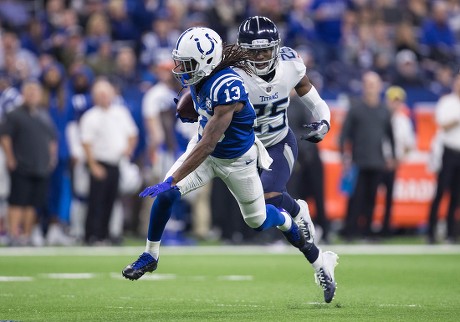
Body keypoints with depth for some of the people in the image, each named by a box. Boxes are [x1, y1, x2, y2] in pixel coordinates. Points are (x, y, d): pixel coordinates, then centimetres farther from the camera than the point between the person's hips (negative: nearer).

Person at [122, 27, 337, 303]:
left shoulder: (226, 88, -38)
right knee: (165, 195, -14)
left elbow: (207, 146, -37)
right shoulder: (200, 76, -15)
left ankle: (290, 226, 44)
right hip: (206, 147, 6)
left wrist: (171, 181, -38)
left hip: (237, 160, -6)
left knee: (258, 221, 11)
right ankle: (150, 256, 2)